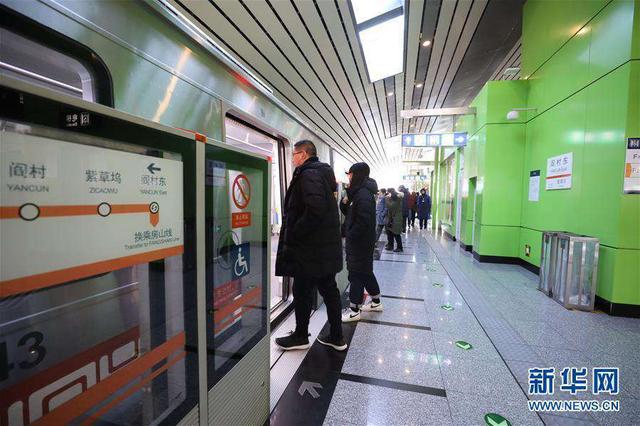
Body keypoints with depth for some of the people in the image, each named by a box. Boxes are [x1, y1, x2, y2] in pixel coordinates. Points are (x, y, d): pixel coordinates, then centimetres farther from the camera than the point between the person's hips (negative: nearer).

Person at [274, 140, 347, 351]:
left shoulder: (308, 174, -15)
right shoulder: (323, 173, 15)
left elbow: (315, 209, -29)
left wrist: (294, 233, -17)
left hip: (310, 247, -9)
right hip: (327, 246, 9)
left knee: (302, 292, 7)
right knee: (329, 289, 15)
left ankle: (300, 337, 26)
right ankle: (336, 337, 28)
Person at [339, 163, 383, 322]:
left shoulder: (364, 195, -20)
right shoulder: (358, 192, 13)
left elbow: (364, 221, -26)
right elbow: (349, 213, 17)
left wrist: (351, 236, -17)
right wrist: (345, 202, -2)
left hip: (360, 242, -10)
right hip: (359, 241, 10)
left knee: (356, 274, -1)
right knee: (365, 272, 20)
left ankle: (354, 311, 12)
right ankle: (376, 302, 34)